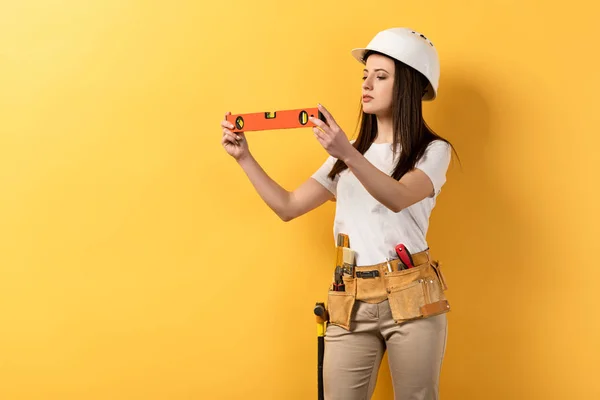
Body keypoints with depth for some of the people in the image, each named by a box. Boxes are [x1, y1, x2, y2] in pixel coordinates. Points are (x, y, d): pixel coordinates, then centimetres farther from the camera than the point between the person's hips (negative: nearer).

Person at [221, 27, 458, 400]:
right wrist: (245, 157, 2)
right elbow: (287, 206, 12)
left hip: (411, 299, -4)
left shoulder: (433, 150, 1)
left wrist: (348, 155, -34)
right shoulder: (349, 152, 17)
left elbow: (398, 198, -20)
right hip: (352, 302, 4)